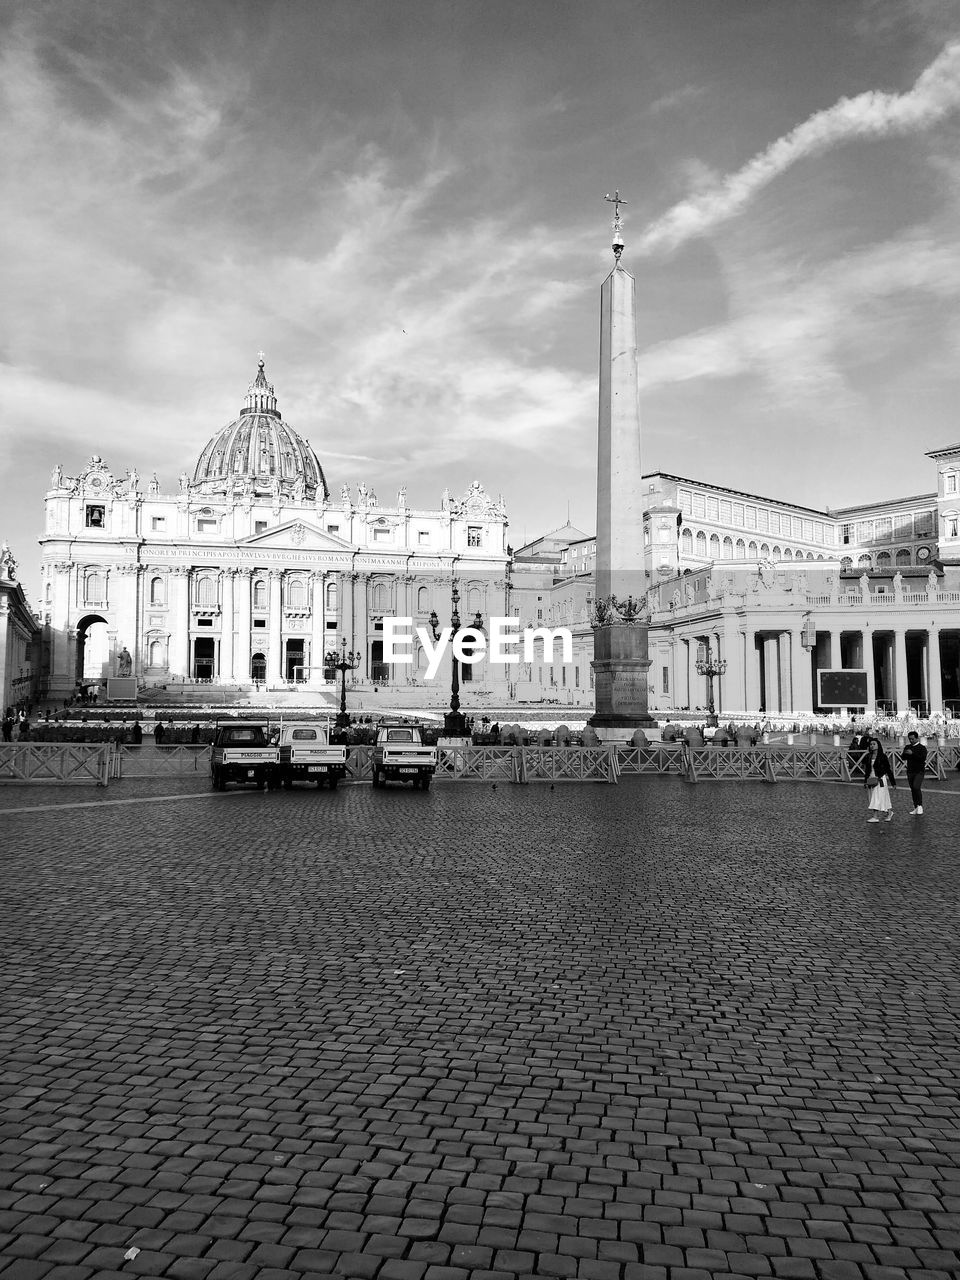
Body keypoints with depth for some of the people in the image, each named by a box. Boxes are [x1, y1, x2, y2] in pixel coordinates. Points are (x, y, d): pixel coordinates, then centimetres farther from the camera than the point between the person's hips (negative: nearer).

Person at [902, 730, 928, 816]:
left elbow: (923, 758, -17)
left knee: (916, 787, -21)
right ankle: (916, 808, 15)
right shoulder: (907, 747, 12)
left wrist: (912, 753, -23)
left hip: (919, 771, -5)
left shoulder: (922, 747, -4)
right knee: (912, 790, 8)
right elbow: (903, 758, 7)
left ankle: (920, 806, -9)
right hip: (910, 771, 5)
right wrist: (905, 753, -15)